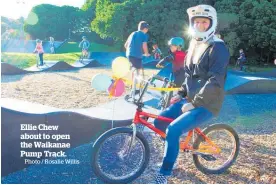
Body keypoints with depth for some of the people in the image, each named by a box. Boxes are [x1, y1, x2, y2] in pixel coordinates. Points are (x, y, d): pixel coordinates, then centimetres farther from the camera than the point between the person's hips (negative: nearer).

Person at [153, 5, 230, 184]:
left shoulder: (218, 48, -15)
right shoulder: (194, 44, 11)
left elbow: (215, 81, -24)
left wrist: (194, 103, -23)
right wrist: (180, 94, 8)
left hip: (207, 104, -8)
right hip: (191, 99, 8)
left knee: (173, 130, -24)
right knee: (159, 122, 2)